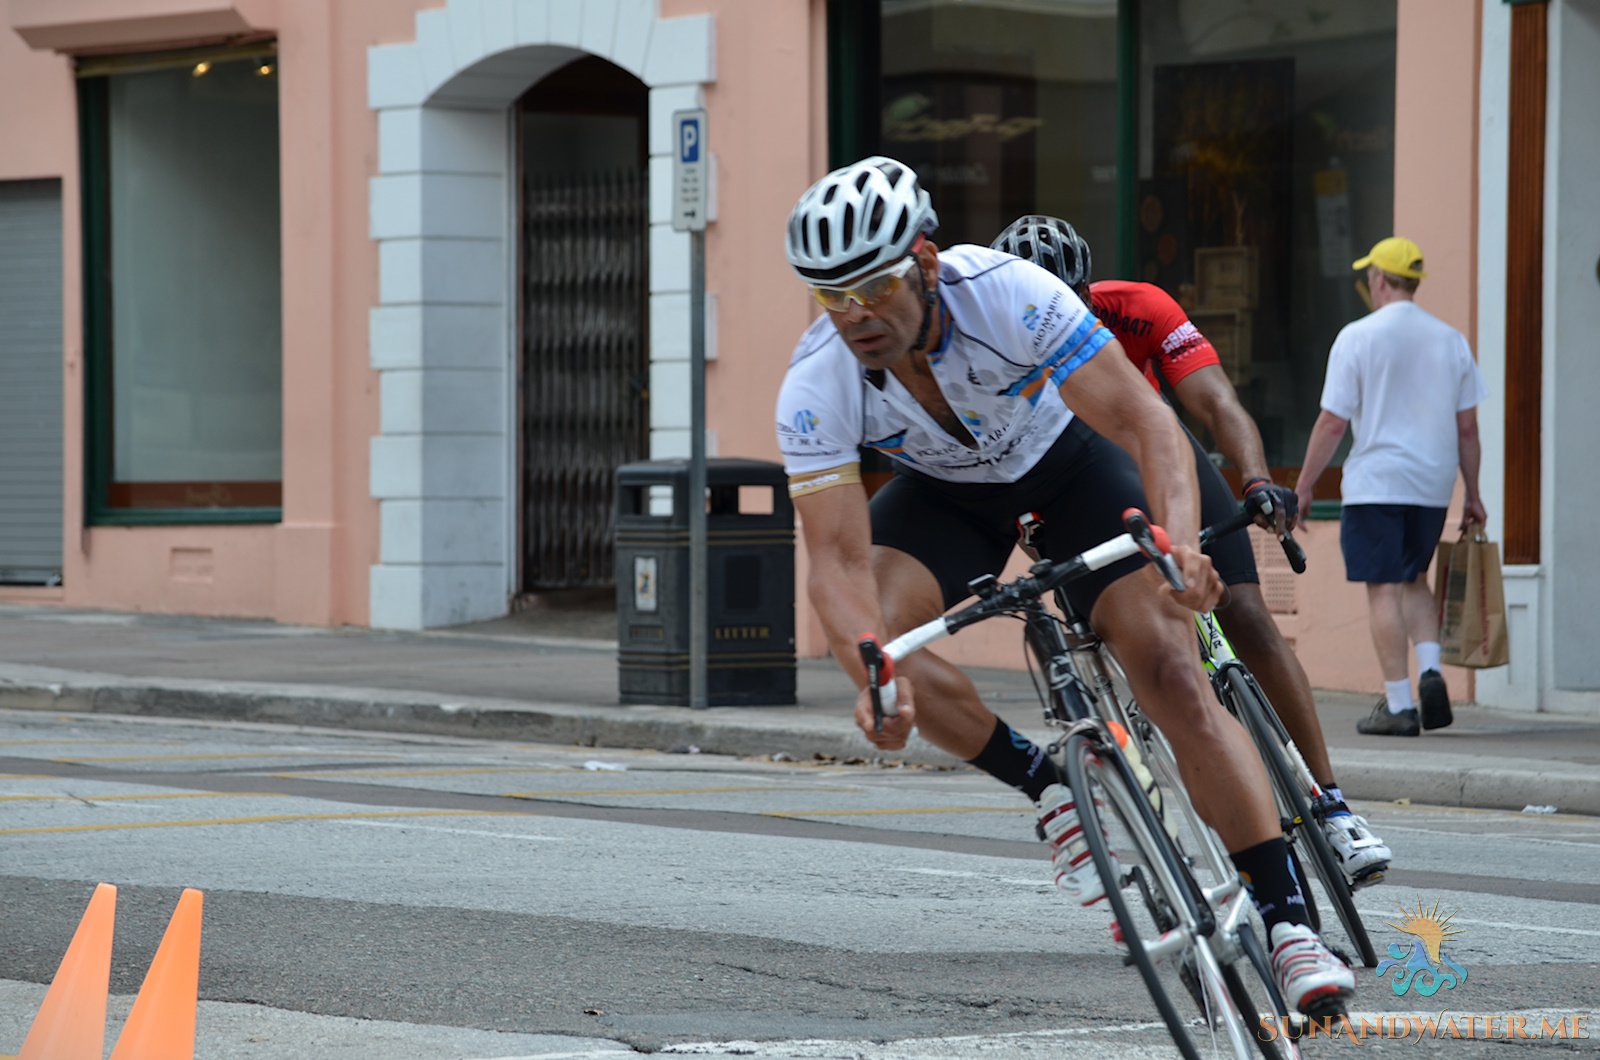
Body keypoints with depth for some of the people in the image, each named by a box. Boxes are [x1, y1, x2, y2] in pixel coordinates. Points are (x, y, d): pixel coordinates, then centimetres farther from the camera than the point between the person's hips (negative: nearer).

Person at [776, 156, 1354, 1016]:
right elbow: (838, 560, -34)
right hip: (947, 492, 2)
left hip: (1067, 461, -2)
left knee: (1171, 672, -18)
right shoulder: (815, 387, -30)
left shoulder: (1006, 294, -36)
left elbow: (1145, 421, -38)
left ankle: (1287, 921, -16)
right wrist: (874, 674, -53)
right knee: (864, 635, -26)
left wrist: (1179, 541, -56)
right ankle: (1046, 787, -4)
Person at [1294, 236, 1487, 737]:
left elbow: (1332, 422, -8)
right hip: (1433, 484, 5)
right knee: (1414, 581, 20)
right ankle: (1430, 671, 1)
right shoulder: (1450, 340, 7)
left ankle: (1398, 705, -4)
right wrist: (1473, 494, 17)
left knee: (1384, 590, -2)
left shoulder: (1358, 337, -6)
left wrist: (1303, 486, 0)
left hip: (1375, 484, -5)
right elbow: (1467, 427, 9)